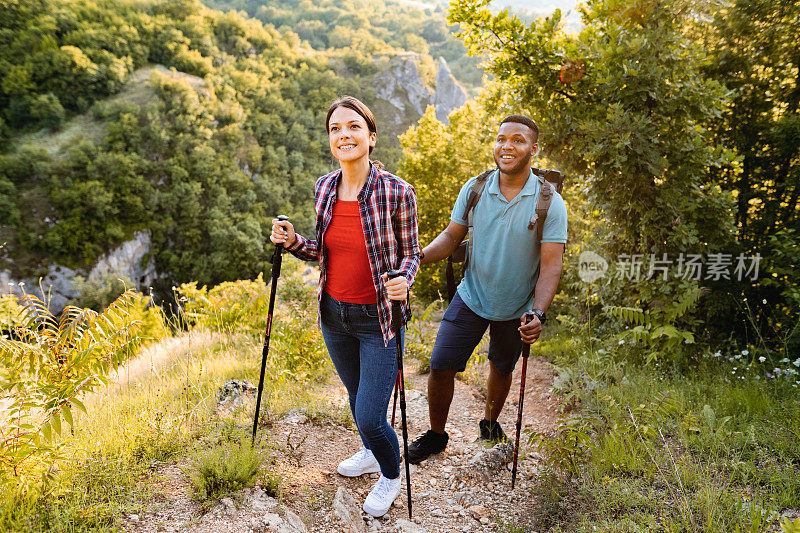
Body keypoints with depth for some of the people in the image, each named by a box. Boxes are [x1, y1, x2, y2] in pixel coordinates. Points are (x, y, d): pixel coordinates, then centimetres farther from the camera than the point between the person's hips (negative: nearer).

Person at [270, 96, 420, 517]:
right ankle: (371, 454, 54)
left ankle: (391, 475, 32)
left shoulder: (397, 192, -17)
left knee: (370, 417, -2)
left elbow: (411, 255, -7)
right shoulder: (324, 188, -2)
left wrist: (403, 281, -28)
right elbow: (323, 251, 9)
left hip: (379, 319, -5)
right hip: (334, 314, 5)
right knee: (357, 397, 24)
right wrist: (292, 242, -10)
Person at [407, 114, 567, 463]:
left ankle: (490, 422, 49)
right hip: (471, 298, 1)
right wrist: (421, 256, -19)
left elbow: (551, 264, -18)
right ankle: (436, 434, 22)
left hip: (516, 309, -1)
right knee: (440, 366, -3)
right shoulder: (474, 189, -8)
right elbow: (452, 236, 1)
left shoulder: (550, 203, -15)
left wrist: (538, 314, -31)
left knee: (501, 368, 20)